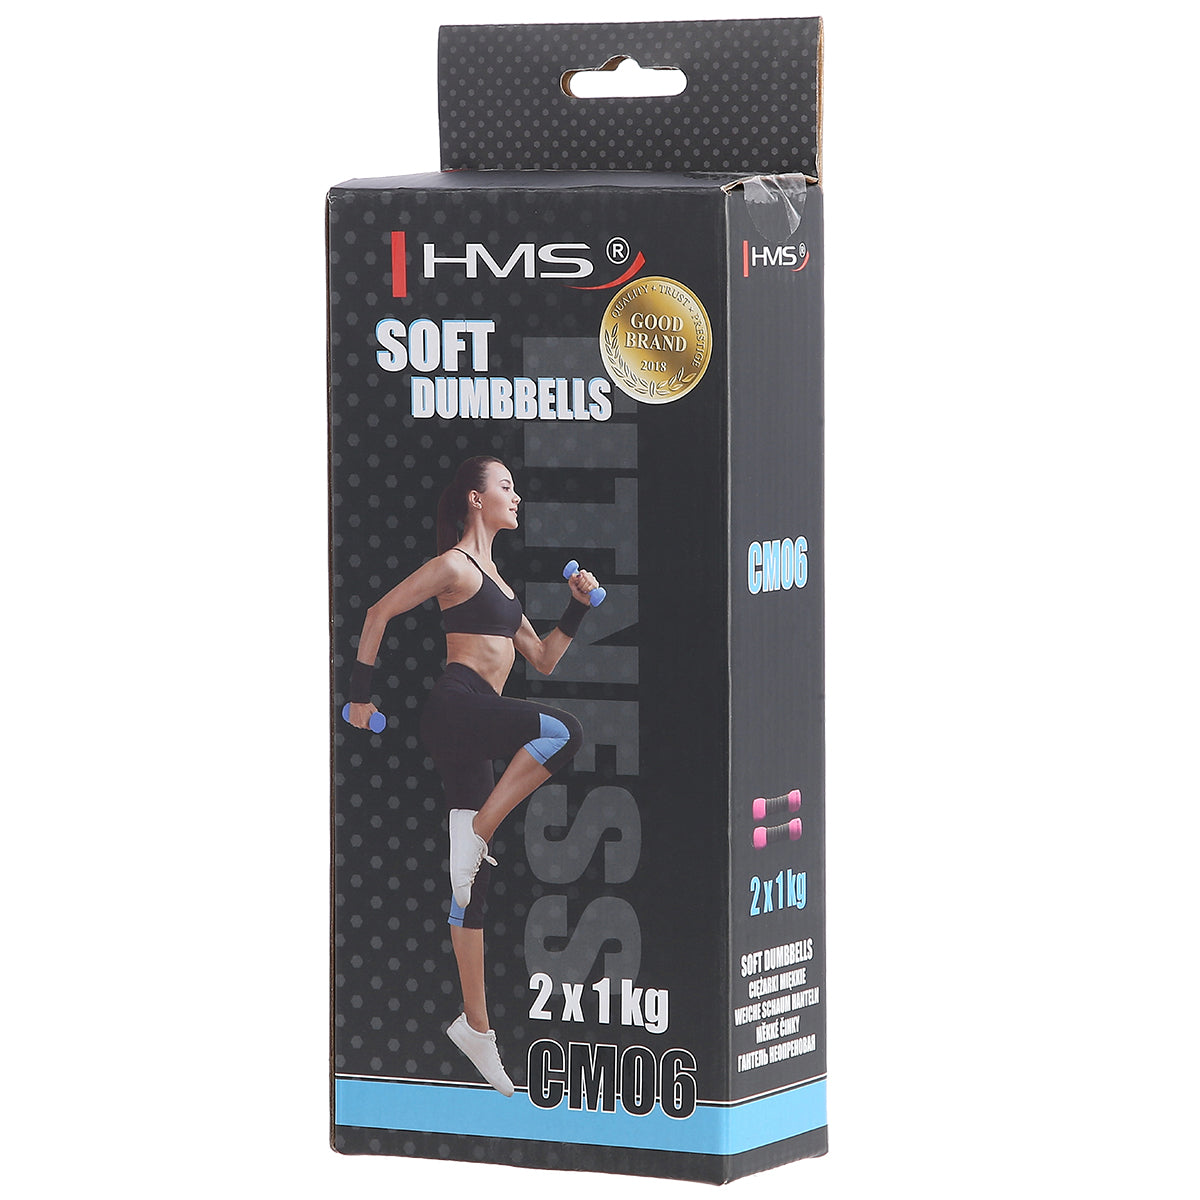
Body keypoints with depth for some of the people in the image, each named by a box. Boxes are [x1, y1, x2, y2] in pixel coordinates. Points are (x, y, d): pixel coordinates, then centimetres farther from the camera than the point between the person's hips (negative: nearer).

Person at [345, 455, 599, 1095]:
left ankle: (474, 1024, 7)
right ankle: (477, 834, -22)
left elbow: (542, 658, 28)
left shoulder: (495, 581, 26)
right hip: (456, 705, -8)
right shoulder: (455, 566, 0)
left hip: (474, 731, 8)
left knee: (473, 879, 6)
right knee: (562, 730, -31)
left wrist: (577, 607, 15)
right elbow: (380, 612, -4)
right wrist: (360, 691, -7)